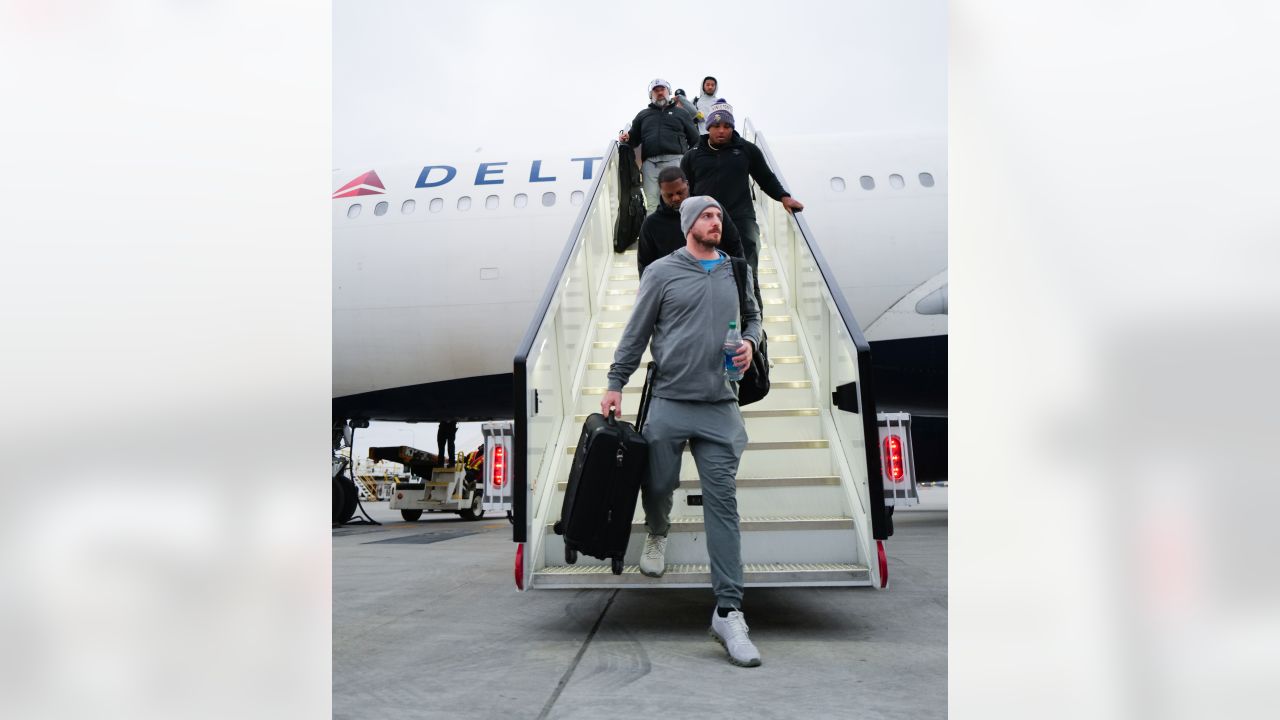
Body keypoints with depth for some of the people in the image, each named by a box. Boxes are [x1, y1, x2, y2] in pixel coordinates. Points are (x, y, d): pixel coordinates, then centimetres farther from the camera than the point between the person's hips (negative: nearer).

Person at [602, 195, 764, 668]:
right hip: (668, 402, -1)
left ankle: (729, 611, -2)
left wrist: (749, 341, 2)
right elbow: (635, 333, 3)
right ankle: (657, 534, 46)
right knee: (658, 485, 7)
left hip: (720, 407, 2)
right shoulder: (662, 272, 2)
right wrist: (615, 384, -1)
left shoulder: (737, 271, 12)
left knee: (723, 502, -3)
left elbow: (753, 315, 24)